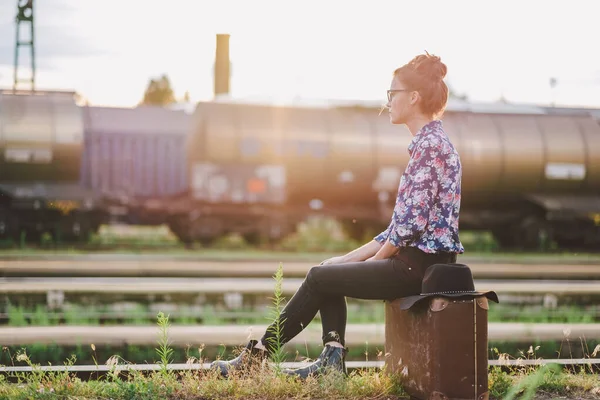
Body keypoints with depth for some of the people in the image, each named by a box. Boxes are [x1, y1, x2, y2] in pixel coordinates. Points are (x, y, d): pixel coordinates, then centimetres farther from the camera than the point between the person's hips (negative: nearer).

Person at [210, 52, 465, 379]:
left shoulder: (430, 145, -16)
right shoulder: (427, 143, 16)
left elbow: (413, 223, -21)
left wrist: (372, 261, -6)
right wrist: (351, 258, 11)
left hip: (421, 264, -9)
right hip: (418, 259, 9)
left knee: (319, 278, -3)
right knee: (327, 273, 11)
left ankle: (256, 355, 8)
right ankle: (332, 360, 5)